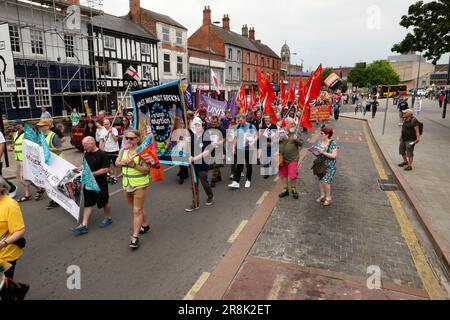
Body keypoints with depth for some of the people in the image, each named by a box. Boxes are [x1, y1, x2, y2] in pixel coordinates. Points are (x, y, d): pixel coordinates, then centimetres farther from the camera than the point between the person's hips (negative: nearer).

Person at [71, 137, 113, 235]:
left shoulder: (102, 155, -17)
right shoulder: (87, 154, 7)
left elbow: (106, 169, -20)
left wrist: (92, 174, -25)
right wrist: (80, 169, 0)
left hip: (100, 184, -7)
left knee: (103, 202, 9)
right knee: (88, 204, 7)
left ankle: (108, 218, 32)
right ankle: (84, 225, 9)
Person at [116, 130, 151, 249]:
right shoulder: (123, 150, 5)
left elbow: (147, 170, -16)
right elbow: (117, 163, 12)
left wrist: (133, 164, -27)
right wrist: (123, 162, -10)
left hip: (139, 185, -7)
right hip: (126, 184, 7)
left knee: (137, 210, -4)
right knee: (138, 208, 20)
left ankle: (135, 237, 2)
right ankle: (145, 226, 40)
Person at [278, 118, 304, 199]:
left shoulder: (296, 132, -4)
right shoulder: (281, 131, 1)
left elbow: (301, 144, -3)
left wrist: (297, 139, -22)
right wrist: (278, 139, -12)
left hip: (293, 158, -3)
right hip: (282, 158, 3)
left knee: (293, 175, -1)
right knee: (283, 174, 13)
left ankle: (294, 189, 24)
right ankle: (285, 190, 31)